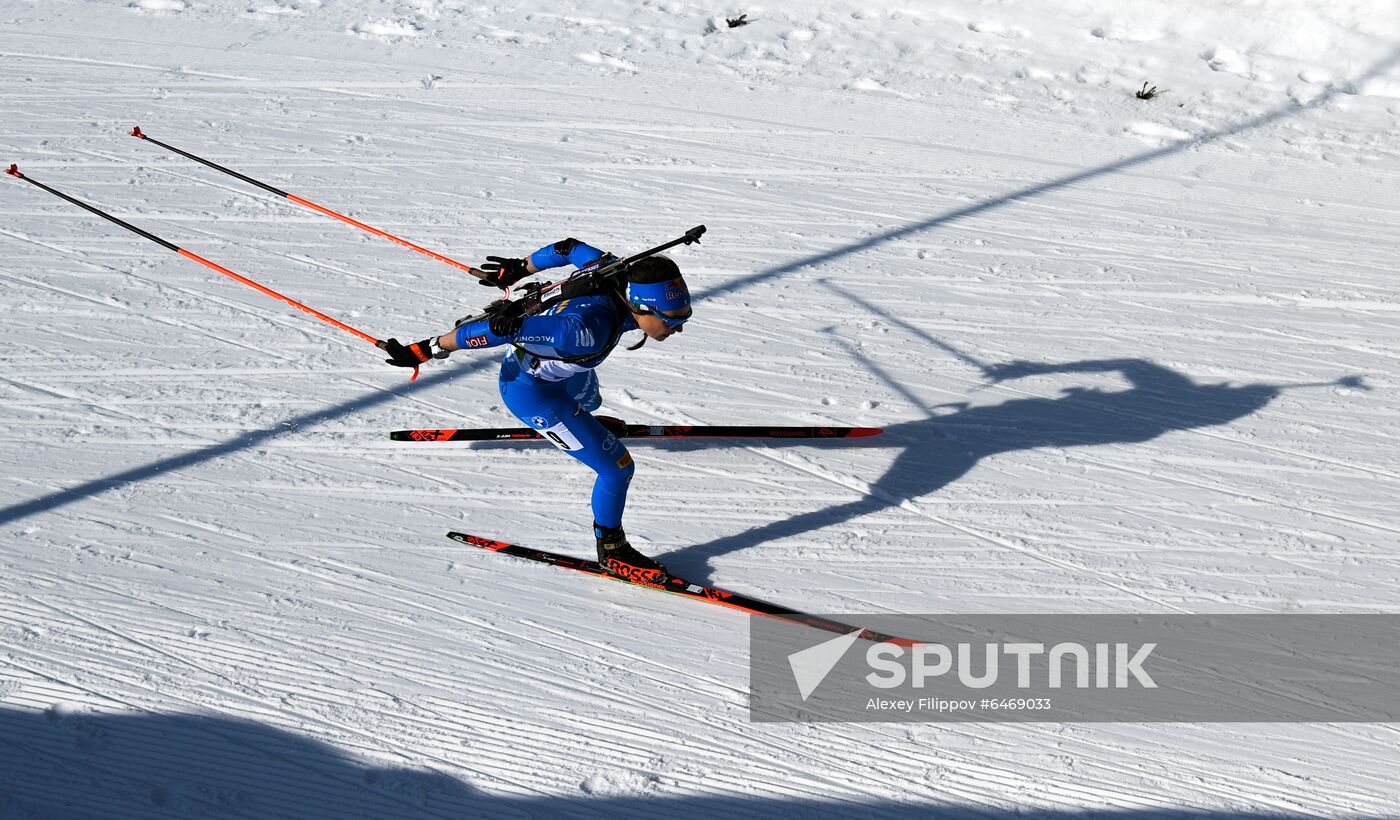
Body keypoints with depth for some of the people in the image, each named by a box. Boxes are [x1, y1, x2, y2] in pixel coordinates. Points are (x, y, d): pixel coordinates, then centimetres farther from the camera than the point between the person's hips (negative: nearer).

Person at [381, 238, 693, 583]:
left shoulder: (621, 277, -22)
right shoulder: (589, 330, -44)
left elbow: (570, 248, -4)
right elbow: (504, 328, -41)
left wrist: (520, 268, 15)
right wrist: (427, 350, -31)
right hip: (530, 391, -8)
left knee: (589, 401, 40)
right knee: (617, 467, -3)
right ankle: (612, 550, 20)